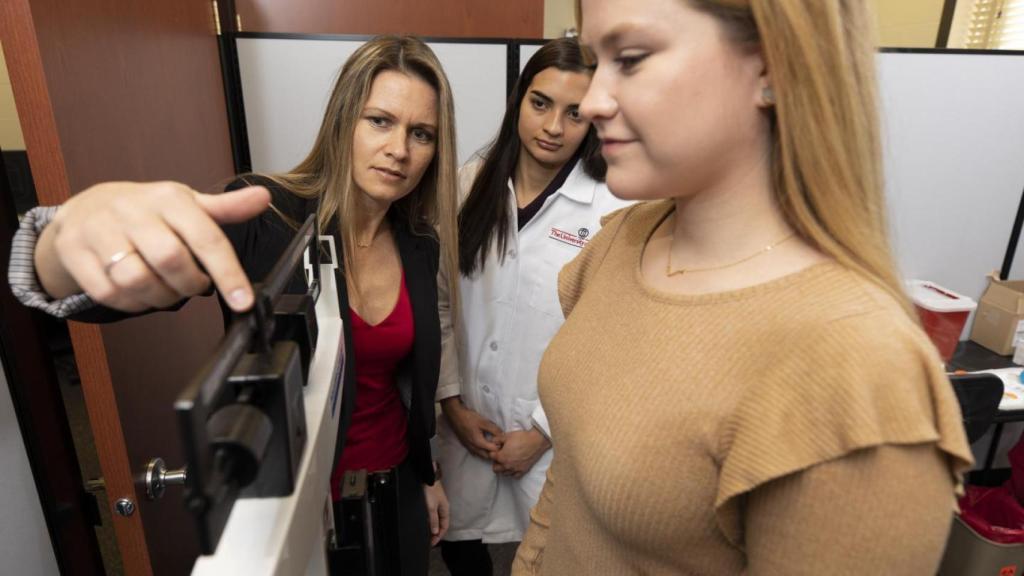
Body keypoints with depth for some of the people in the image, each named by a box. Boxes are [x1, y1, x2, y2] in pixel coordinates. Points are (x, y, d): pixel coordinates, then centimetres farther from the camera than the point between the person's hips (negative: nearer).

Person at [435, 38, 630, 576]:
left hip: (556, 434, -2)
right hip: (466, 420, 3)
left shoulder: (611, 210, -15)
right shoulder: (470, 184, -4)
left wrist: (543, 431, -8)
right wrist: (453, 403, -3)